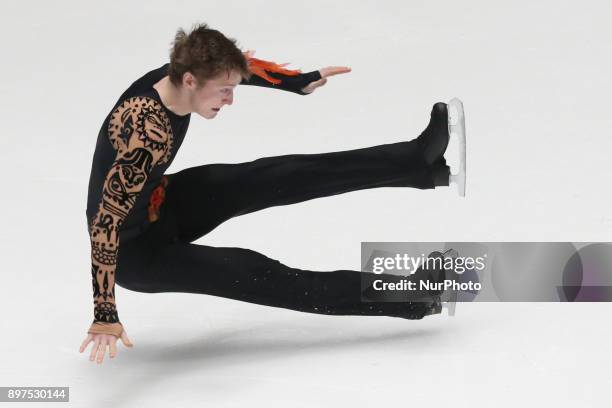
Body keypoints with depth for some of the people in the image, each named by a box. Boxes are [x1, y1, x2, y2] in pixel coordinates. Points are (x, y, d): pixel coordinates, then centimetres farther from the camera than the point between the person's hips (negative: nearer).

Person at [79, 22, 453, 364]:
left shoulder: (175, 76, -15)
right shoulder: (149, 135, -39)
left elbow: (240, 66, 9)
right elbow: (106, 223, -41)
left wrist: (301, 82, 13)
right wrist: (105, 317, -43)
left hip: (163, 205, 8)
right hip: (134, 251, -8)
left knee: (276, 178, -2)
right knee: (253, 275, -11)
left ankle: (418, 162, -1)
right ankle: (404, 297, -9)